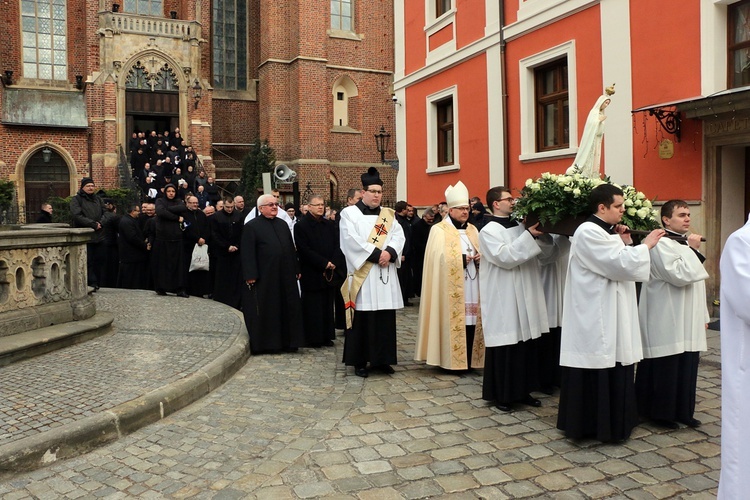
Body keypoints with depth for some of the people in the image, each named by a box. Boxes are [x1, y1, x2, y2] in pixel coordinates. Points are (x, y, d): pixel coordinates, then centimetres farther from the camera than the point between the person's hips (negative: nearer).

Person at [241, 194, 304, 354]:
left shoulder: (283, 224, 14)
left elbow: (291, 249, 17)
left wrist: (296, 270, 12)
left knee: (287, 309, 10)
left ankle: (287, 342, 20)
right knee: (264, 312, 2)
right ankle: (262, 344, 13)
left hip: (285, 277, 6)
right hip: (263, 279, -6)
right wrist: (250, 276, -17)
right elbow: (247, 253, -11)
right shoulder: (251, 226, -6)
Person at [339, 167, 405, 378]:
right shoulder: (349, 213, 2)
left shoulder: (388, 214, 16)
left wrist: (389, 252, -15)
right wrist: (376, 254, -16)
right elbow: (352, 240, -12)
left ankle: (381, 359, 15)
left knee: (385, 317, 5)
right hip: (362, 275, -4)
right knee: (362, 318, -1)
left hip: (385, 275, 4)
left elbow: (399, 236, 4)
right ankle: (359, 361, 8)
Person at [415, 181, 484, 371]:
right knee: (453, 321, -7)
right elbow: (439, 258, -11)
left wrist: (480, 258, -3)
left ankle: (468, 360, 13)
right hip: (451, 289, -6)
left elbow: (481, 252, 19)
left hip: (472, 286, 6)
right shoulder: (439, 230, -3)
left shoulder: (473, 230, 17)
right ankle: (450, 361, 1)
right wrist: (460, 259, -17)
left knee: (471, 319, 3)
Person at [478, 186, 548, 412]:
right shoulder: (489, 231, -7)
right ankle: (500, 394, 11)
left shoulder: (519, 226, 13)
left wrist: (540, 235, 1)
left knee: (526, 343, 10)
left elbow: (541, 254, 18)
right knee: (505, 345, -1)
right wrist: (529, 236, -20)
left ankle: (522, 390, 23)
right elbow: (505, 257, -21)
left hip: (524, 297, 7)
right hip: (503, 299, -7)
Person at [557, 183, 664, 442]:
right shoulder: (588, 232, -16)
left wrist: (625, 244, 3)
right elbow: (621, 265, -21)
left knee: (613, 370, 14)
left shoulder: (606, 232, 14)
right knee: (596, 373, -2)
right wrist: (645, 245, -8)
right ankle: (589, 424, 9)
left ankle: (608, 422, 25)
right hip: (596, 317, -10)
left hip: (610, 316, 10)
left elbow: (618, 266, 16)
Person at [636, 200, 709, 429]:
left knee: (687, 369, 13)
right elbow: (680, 275, -23)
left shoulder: (686, 242, 16)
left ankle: (683, 411, 24)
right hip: (667, 324, -9)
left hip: (689, 322, 9)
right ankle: (660, 412, 12)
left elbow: (696, 282, 21)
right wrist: (692, 250, -12)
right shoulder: (661, 244, -14)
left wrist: (703, 315, 20)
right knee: (665, 370, 0)